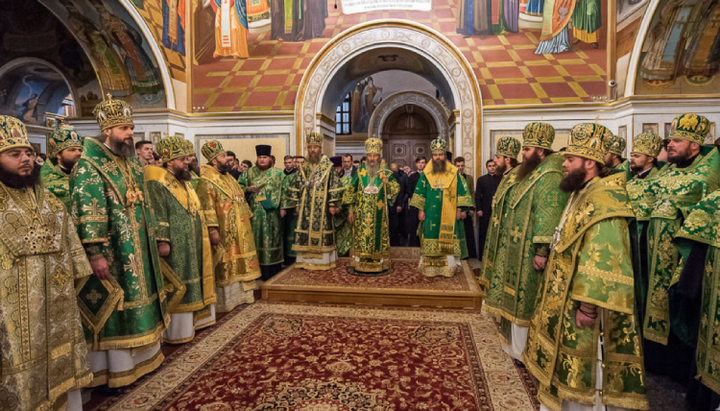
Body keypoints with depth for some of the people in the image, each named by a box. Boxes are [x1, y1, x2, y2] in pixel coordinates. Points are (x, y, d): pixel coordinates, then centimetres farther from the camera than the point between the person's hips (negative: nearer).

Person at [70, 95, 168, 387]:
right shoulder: (89, 166, -14)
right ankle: (111, 370, 18)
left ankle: (139, 356, 34)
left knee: (137, 301, 17)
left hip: (137, 250, 8)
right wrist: (96, 254, -22)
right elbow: (86, 213, -19)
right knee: (111, 307, 3)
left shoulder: (131, 162, 11)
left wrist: (153, 239, 16)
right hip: (112, 254, -8)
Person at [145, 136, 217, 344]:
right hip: (175, 247, -9)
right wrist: (161, 241, -25)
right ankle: (176, 329, 9)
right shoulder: (157, 182, -13)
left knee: (192, 282, 17)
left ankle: (193, 319, 30)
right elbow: (156, 214, -20)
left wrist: (204, 235, 21)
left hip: (192, 245, 9)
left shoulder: (183, 180, 15)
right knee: (176, 286, -2)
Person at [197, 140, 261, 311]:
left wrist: (248, 218, 18)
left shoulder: (229, 178, 15)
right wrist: (212, 230, -26)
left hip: (240, 232, 9)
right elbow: (206, 208, -20)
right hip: (223, 234, -9)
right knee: (225, 266, 0)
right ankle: (225, 300, 13)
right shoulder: (206, 182, -13)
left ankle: (241, 294, 28)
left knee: (240, 264, 15)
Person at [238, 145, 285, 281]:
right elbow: (239, 186, 11)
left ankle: (273, 274, 9)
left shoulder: (278, 173, 3)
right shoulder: (249, 173, 11)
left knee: (272, 240, 1)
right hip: (255, 212, 2)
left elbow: (283, 191, -1)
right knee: (256, 239, 4)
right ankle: (257, 273, 12)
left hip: (271, 212, -2)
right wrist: (248, 189, -9)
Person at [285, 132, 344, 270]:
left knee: (322, 232, 0)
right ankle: (307, 260, 14)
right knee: (305, 232, 4)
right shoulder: (303, 168, 10)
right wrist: (297, 204, 9)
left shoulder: (328, 167, -2)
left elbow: (336, 186, -6)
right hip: (306, 208, 4)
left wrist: (333, 204, -10)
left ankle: (323, 261, 11)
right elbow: (295, 186, 14)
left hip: (322, 208, -4)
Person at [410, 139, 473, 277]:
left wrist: (460, 209, -1)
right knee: (430, 240, 1)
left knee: (448, 240, 0)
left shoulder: (454, 173, 3)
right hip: (431, 214, 1)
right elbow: (419, 193, 7)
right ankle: (430, 269, 9)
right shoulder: (426, 173, 5)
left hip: (448, 214, 0)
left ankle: (448, 268, 10)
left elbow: (461, 192, 4)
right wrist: (420, 210, 2)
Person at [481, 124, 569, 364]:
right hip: (514, 249, 10)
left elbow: (548, 216, -24)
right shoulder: (527, 172, 13)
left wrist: (542, 250, -26)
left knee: (525, 299, 1)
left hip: (528, 252, -10)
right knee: (513, 297, 18)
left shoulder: (549, 176, -17)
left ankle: (524, 350, 16)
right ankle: (515, 344, 35)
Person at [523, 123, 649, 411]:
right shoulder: (582, 195, 11)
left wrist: (588, 305, -27)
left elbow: (603, 262, -28)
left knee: (583, 378, 5)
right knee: (568, 372, 21)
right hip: (564, 304, 10)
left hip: (580, 310, -10)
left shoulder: (603, 201, -21)